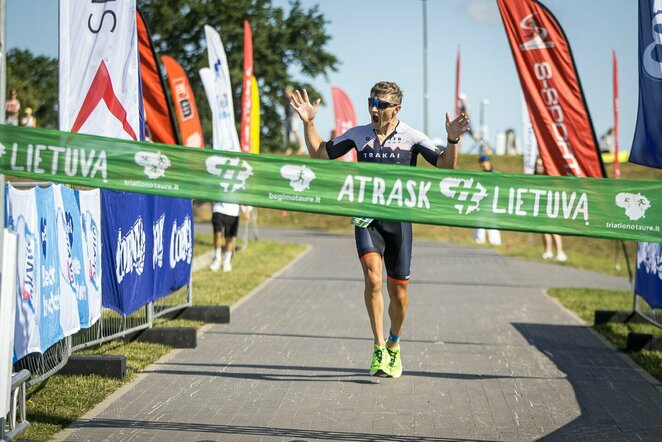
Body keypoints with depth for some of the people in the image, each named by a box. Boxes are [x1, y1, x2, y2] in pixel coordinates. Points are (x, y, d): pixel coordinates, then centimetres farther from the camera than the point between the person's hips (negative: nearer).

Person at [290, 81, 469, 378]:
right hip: (367, 219, 0)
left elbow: (446, 165, -6)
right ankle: (378, 348, -14)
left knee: (398, 292, 6)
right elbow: (319, 154, 14)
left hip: (399, 221, 0)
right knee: (372, 278, -22)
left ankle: (394, 346, 31)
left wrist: (452, 140, -23)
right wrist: (308, 123, 2)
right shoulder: (358, 135, 6)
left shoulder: (411, 137, 0)